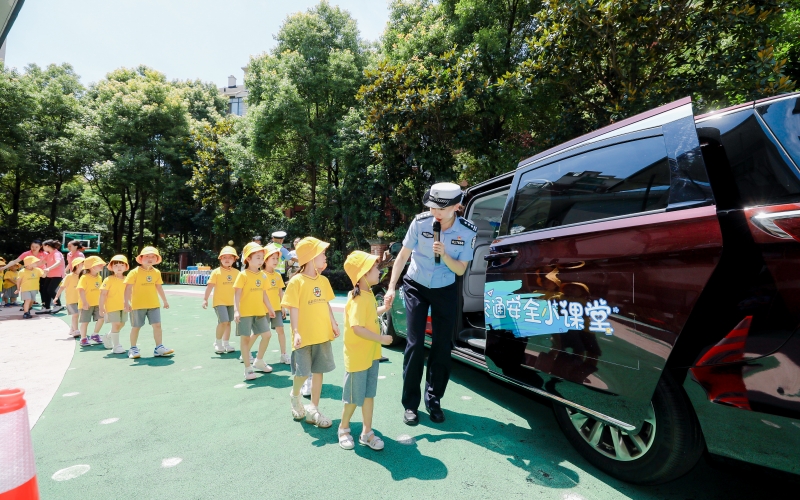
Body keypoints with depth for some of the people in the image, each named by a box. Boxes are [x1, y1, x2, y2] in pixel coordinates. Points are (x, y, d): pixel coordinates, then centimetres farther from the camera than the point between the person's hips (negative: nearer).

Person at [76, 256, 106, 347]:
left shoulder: (99, 278, 9)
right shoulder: (84, 277, -14)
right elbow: (81, 290, -20)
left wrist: (101, 302, 17)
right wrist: (85, 302, -25)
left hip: (97, 303, 6)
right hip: (86, 304, -6)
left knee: (101, 318, -1)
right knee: (85, 321, 3)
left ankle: (95, 335, 20)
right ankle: (83, 339, 17)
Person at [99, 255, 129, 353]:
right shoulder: (108, 280, -9)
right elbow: (103, 294, -10)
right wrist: (101, 308, -13)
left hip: (123, 306, 6)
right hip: (112, 306, -6)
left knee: (121, 324, 14)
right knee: (116, 324, -6)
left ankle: (107, 338, 39)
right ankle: (116, 346, 3)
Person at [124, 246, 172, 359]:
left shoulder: (156, 272, 6)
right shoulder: (135, 272, -8)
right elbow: (128, 288, -11)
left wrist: (165, 301, 19)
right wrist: (126, 302, -18)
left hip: (154, 304, 4)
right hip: (138, 305, -3)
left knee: (157, 325, -2)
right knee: (136, 327, 8)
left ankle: (159, 348, 3)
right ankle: (133, 349, 23)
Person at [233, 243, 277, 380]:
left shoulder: (263, 275, 7)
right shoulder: (243, 275, -10)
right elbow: (237, 293, -14)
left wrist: (270, 308, 16)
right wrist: (236, 310, -23)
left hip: (260, 311, 6)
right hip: (245, 312, -6)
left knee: (267, 334, 8)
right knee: (245, 338, 3)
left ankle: (259, 361, 28)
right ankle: (248, 368, 15)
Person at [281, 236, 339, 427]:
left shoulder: (324, 281, 5)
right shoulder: (296, 282, -12)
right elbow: (293, 310, -14)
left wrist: (333, 323, 10)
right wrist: (296, 332, -19)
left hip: (322, 334, 5)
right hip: (304, 336, -5)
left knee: (318, 371, 11)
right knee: (303, 373, 4)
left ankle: (313, 409, 25)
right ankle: (295, 395, 38)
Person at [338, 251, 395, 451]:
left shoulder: (368, 294, 5)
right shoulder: (358, 299, -24)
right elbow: (357, 328, -29)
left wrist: (383, 309, 7)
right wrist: (381, 338, -22)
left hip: (371, 354, 8)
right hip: (357, 356, -8)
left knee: (369, 394, 15)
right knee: (355, 396, 9)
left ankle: (367, 432, 28)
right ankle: (343, 428, 32)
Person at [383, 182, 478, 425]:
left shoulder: (468, 231, -15)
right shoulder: (420, 222, -18)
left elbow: (460, 270, -8)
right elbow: (403, 255, -7)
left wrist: (444, 255, -27)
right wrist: (391, 287, -10)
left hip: (445, 291, 2)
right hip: (416, 288, -1)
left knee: (442, 346, 5)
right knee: (415, 344, -4)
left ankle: (433, 400, 23)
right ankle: (410, 404, 11)